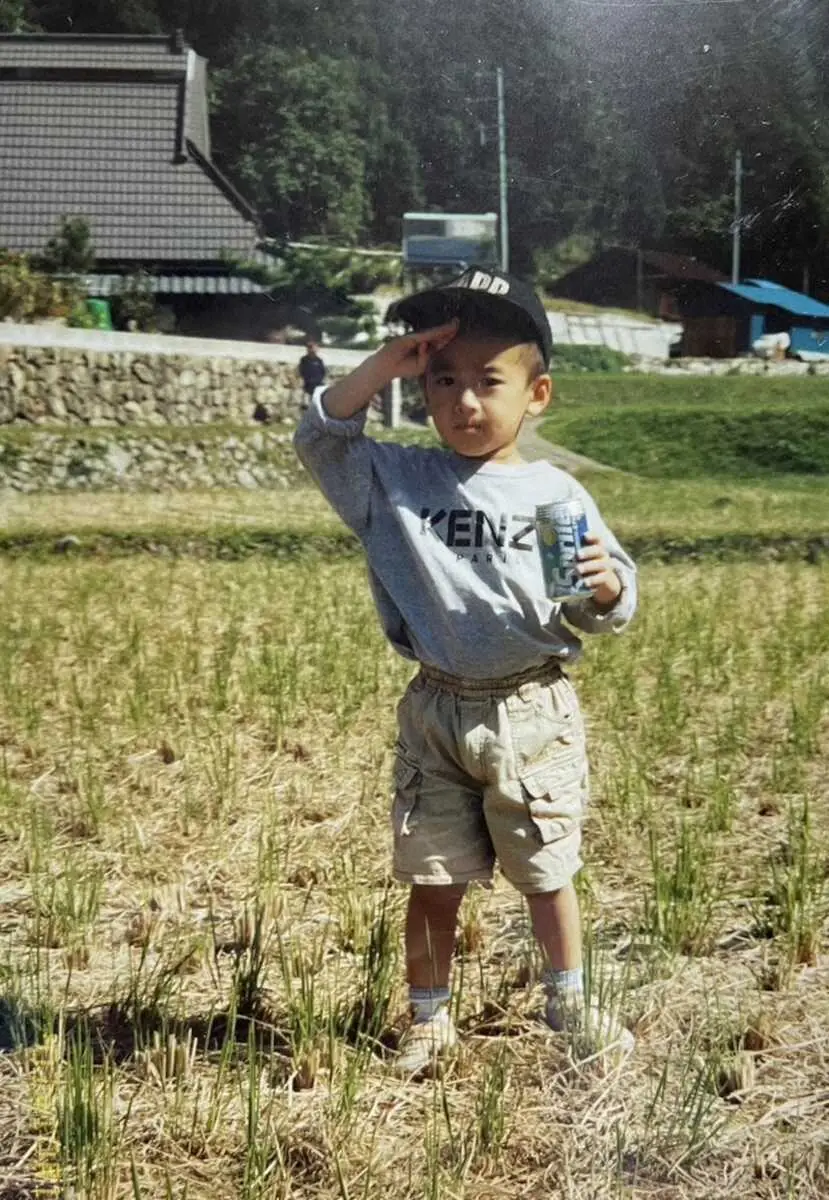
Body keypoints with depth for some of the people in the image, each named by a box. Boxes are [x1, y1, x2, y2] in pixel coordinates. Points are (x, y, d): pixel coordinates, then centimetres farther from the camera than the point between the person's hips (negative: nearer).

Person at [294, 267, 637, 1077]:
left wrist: (605, 586, -28)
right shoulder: (397, 480, 0)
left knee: (546, 872, 14)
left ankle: (569, 1004, 36)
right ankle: (429, 1019, 29)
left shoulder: (555, 495, -5)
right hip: (436, 711, 1)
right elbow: (321, 440, -5)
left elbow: (608, 611, -4)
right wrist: (383, 366, -13)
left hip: (533, 712, -1)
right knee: (433, 878, 11)